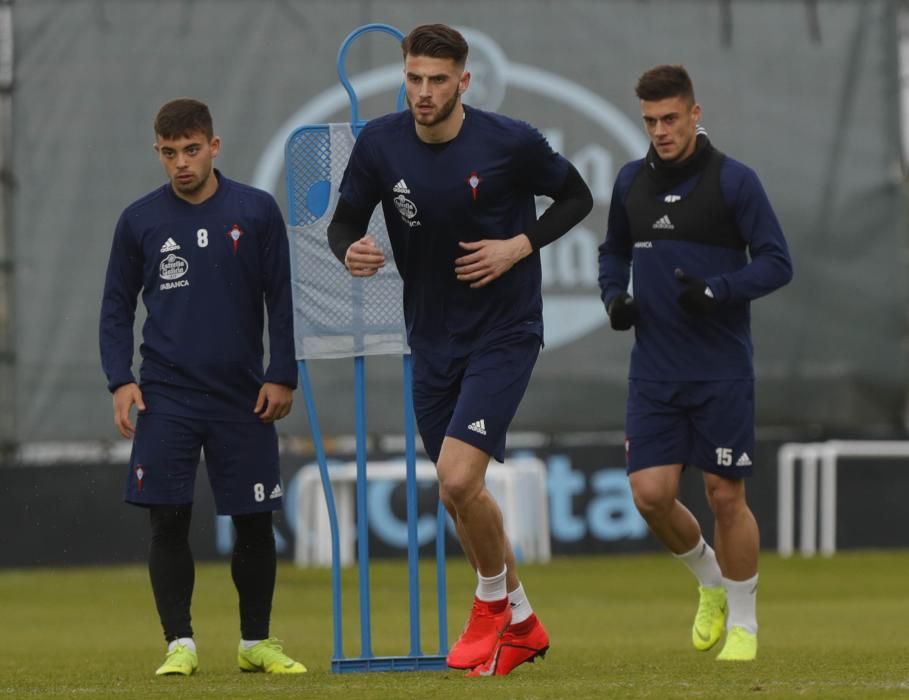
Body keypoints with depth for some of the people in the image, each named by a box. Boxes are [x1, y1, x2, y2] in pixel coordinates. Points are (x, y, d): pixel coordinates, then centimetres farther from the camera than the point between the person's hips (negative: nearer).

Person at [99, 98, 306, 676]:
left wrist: (282, 377, -2)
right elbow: (117, 308, 9)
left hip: (243, 398, 0)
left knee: (254, 521, 4)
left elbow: (280, 300, 5)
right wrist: (120, 380, -3)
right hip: (166, 397, 0)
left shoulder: (257, 211, 2)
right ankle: (180, 645, -1)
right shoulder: (140, 220, 4)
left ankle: (256, 641, 17)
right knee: (168, 520, -7)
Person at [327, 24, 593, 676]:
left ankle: (494, 603, 8)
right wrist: (351, 251, -19)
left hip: (504, 333, -5)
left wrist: (519, 246, -14)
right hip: (432, 339, 5)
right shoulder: (380, 143, -6)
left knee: (457, 479, -19)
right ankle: (521, 626, 31)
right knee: (460, 496, 12)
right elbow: (345, 219, 5)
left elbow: (577, 197, 0)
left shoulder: (510, 142, -14)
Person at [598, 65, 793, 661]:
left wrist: (717, 290, -22)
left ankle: (743, 623, 16)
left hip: (722, 371, -4)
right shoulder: (632, 182, 7)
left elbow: (777, 263, -8)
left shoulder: (733, 181, -7)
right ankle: (710, 582, 24)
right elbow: (615, 250, 23)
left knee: (726, 496, -1)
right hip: (654, 371, 4)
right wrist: (615, 297, 3)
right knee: (651, 495, -5)